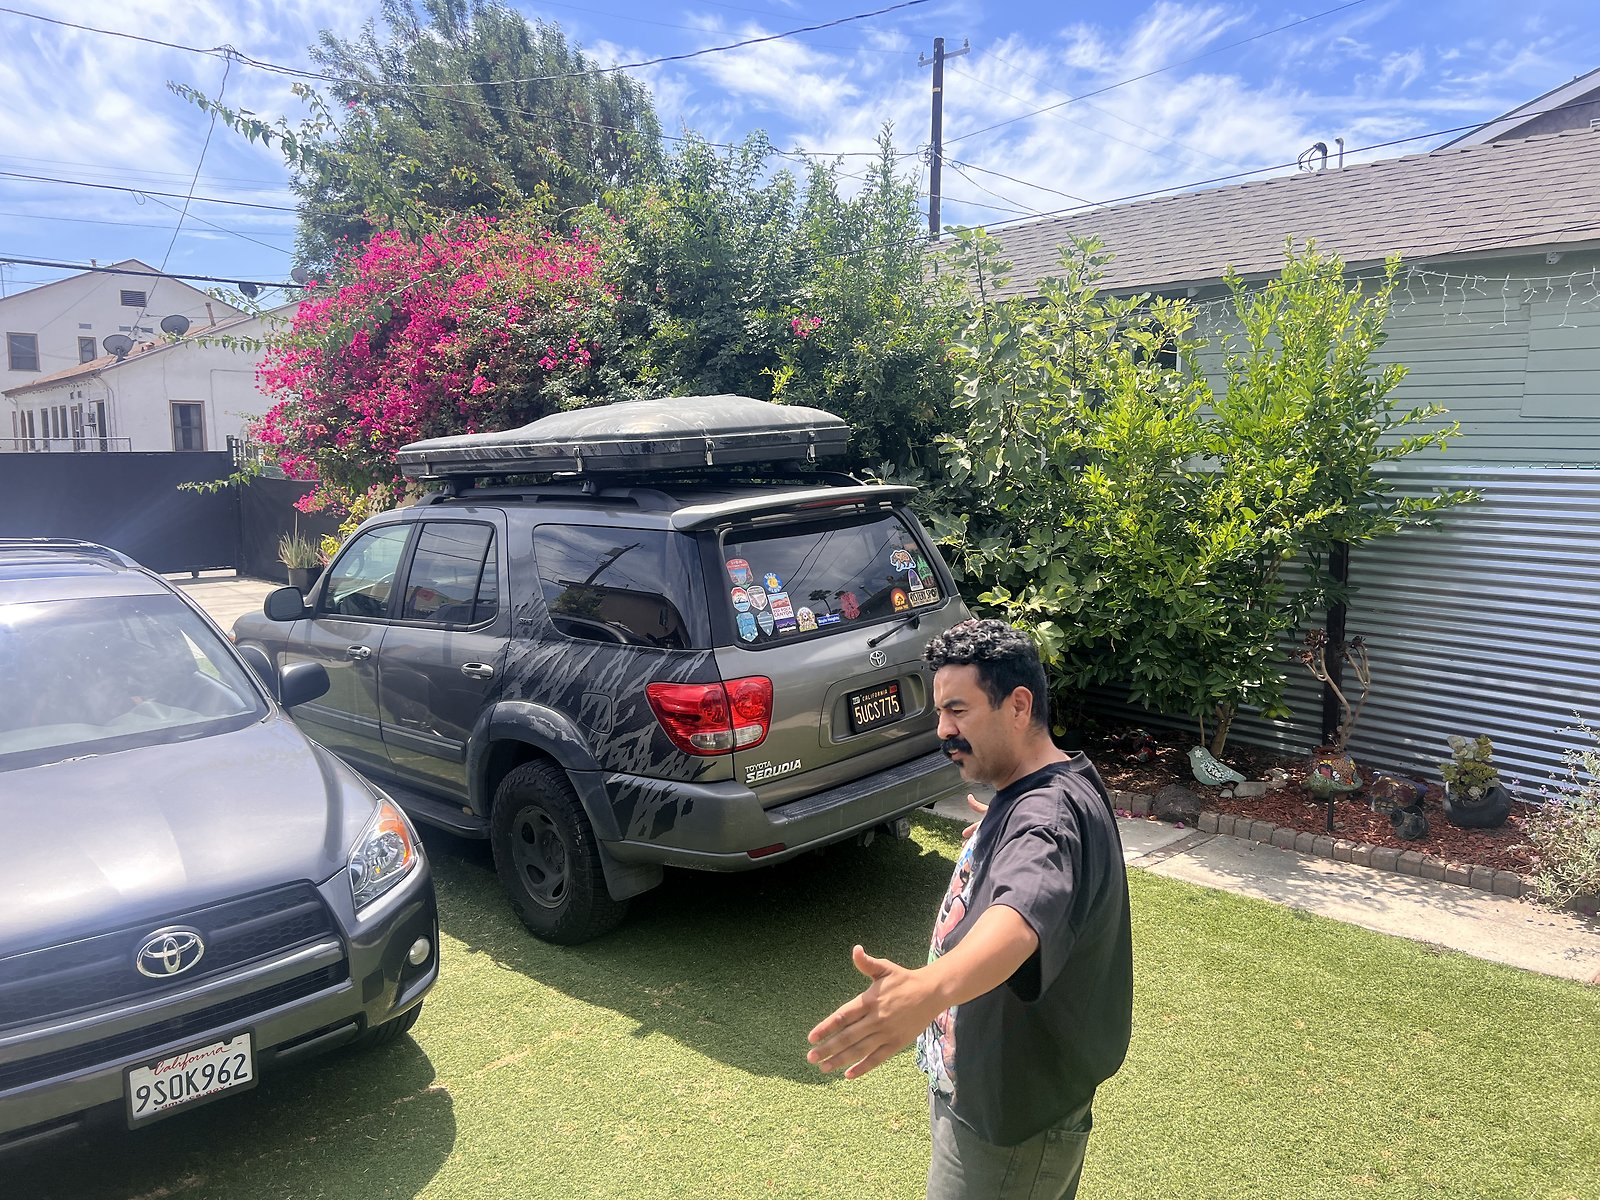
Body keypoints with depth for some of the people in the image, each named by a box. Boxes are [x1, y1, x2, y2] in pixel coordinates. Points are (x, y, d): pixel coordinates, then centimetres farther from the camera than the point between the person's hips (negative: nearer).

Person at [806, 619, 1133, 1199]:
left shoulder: (1048, 813, -31)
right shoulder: (1023, 792, 2)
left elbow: (1024, 912, -53)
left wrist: (929, 987, -71)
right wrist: (993, 833, 44)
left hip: (1012, 1117, -9)